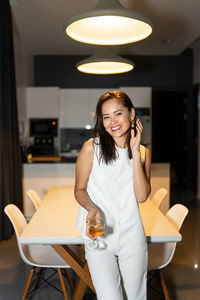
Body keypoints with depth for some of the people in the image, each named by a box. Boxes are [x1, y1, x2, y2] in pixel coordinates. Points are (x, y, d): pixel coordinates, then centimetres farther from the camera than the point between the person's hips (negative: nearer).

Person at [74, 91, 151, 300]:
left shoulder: (143, 153, 4)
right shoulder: (92, 148, -7)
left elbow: (142, 196, -9)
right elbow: (79, 190, -1)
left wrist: (135, 152, -12)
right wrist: (92, 209, -22)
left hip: (132, 237, 3)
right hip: (99, 236, -3)